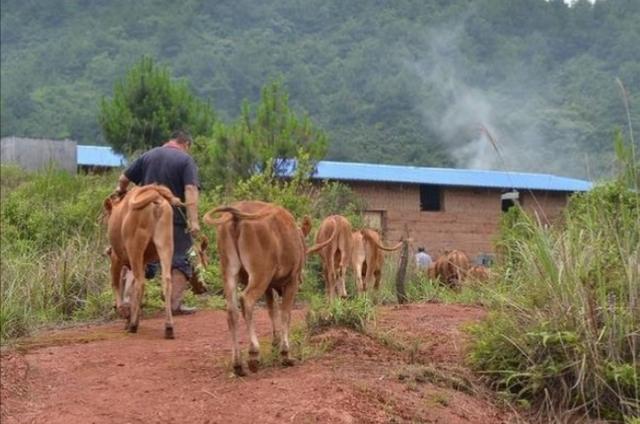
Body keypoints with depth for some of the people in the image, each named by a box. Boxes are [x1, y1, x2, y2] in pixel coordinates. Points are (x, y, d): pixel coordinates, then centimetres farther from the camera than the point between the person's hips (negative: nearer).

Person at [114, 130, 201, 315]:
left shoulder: (147, 156, 10)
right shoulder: (186, 160, -3)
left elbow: (123, 179, 11)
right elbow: (190, 190, -16)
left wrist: (121, 191, 33)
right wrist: (193, 220, -22)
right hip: (175, 219, -4)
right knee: (179, 260, 5)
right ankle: (175, 303, 0)